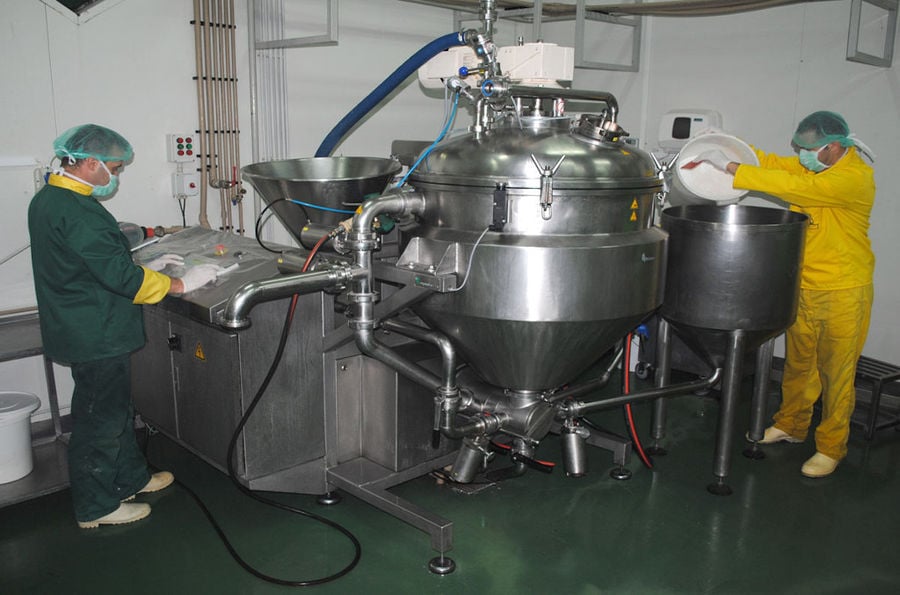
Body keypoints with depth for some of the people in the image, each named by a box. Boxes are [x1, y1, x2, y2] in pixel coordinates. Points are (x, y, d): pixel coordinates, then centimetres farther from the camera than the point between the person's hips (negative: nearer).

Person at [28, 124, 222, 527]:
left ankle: (131, 479, 38)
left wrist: (145, 269, 12)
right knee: (100, 420, 4)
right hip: (96, 336, -10)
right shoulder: (76, 212, -25)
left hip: (88, 331, 10)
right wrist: (180, 284, -18)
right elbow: (119, 275, -27)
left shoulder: (49, 199, 10)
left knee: (117, 411, 22)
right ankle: (96, 508, 20)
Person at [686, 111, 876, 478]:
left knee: (837, 373, 6)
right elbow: (773, 163, 1)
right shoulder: (811, 166, 4)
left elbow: (793, 185, -30)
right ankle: (791, 426, 36)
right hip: (803, 285, 7)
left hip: (843, 293, -7)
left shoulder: (855, 177, -21)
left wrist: (731, 168, -31)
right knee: (798, 363, 18)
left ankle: (831, 447, 20)